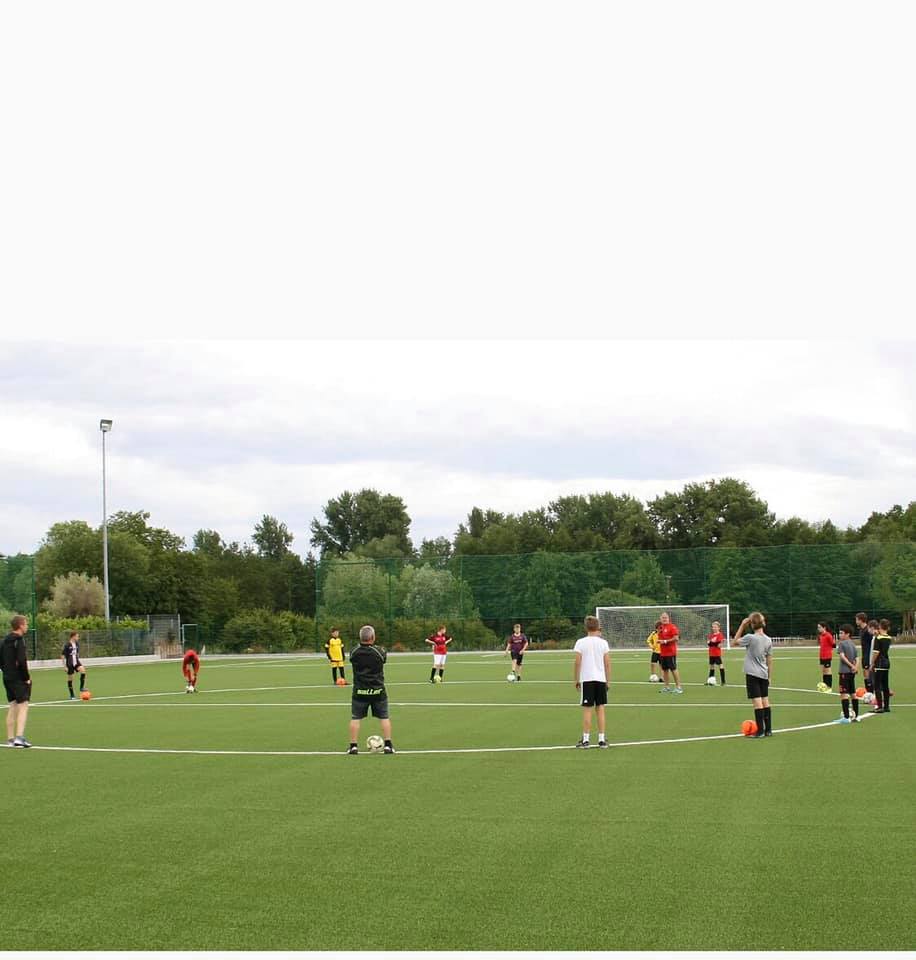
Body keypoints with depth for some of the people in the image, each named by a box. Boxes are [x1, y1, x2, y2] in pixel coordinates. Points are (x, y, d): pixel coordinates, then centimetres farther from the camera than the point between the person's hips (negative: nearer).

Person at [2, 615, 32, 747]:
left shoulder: (6, 640, 12)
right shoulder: (19, 640, -14)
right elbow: (21, 661, -22)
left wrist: (7, 671, 16)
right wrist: (27, 677, -13)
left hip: (8, 678, 8)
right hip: (19, 679, -8)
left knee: (12, 707, 12)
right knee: (23, 706, -6)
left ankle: (10, 739, 14)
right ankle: (19, 737, -16)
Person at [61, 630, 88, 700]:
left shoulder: (77, 644, 5)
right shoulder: (67, 645, -14)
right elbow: (62, 656, -12)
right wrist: (64, 666, -14)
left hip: (76, 662, 4)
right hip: (69, 664, -4)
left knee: (83, 670, -22)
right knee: (70, 679, 3)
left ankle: (81, 687, -13)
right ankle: (72, 695, 14)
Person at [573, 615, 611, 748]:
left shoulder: (581, 642, -2)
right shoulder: (603, 642, 2)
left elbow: (577, 663, -4)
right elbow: (607, 663, 2)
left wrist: (576, 680, 4)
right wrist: (608, 681, 10)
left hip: (586, 679, -2)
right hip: (601, 679, 2)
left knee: (587, 709, 0)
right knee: (600, 708, 8)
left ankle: (585, 740, -1)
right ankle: (601, 739, 8)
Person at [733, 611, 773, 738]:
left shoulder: (750, 638, -15)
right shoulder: (768, 640, 4)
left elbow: (735, 642, 1)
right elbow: (769, 660, 9)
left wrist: (742, 626, 0)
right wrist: (770, 676, 17)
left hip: (752, 674, -6)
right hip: (764, 675, 6)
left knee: (757, 702, -6)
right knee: (765, 700, 11)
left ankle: (760, 731, -6)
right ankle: (768, 730, 14)